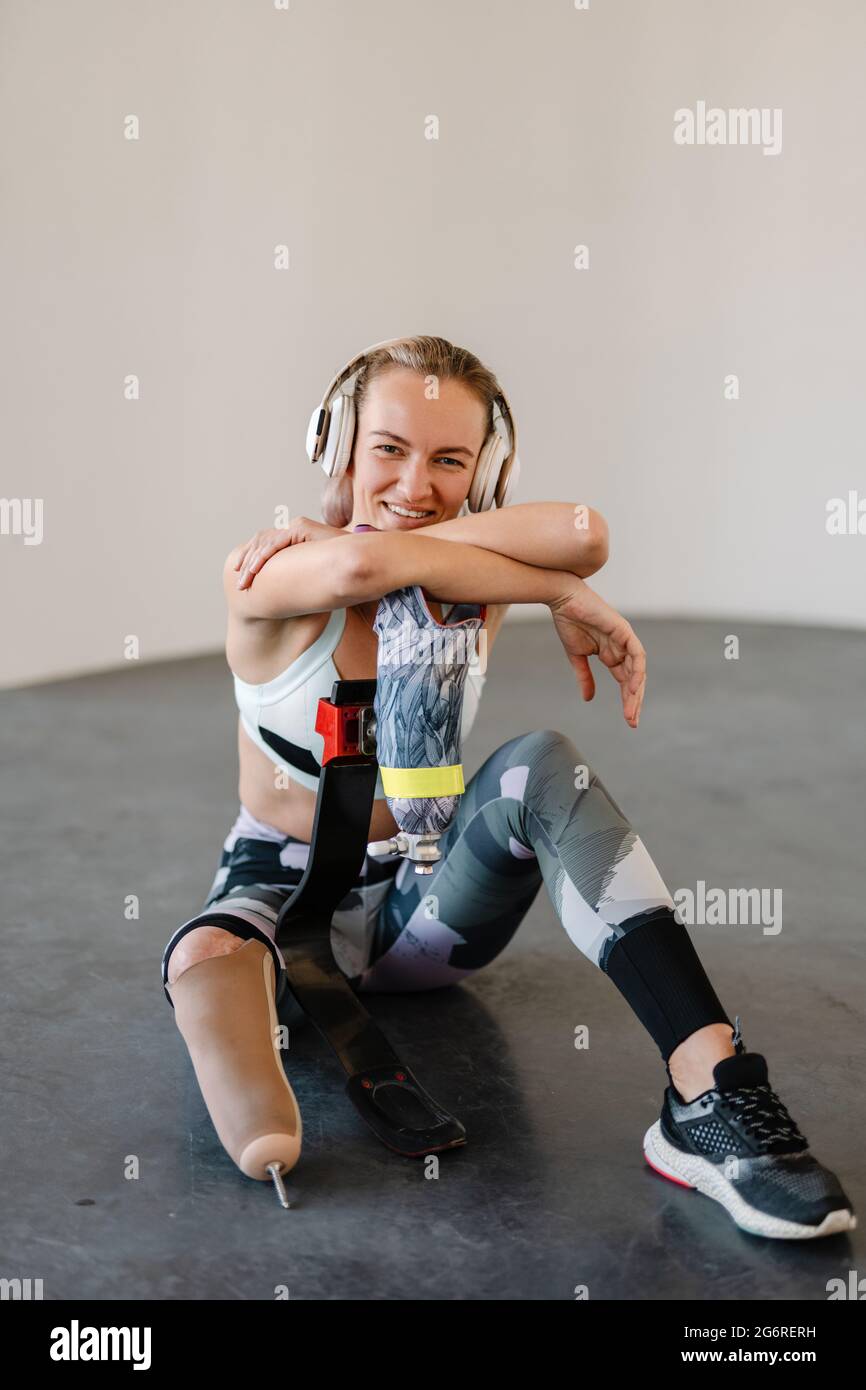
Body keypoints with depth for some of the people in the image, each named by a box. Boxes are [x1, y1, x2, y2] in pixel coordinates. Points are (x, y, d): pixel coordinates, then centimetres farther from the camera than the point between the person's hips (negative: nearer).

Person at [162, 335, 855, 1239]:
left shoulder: (474, 586, -3)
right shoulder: (265, 576, -13)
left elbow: (581, 532, -28)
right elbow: (362, 567, -38)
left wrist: (335, 539, -27)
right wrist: (562, 598, -27)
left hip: (425, 910, 2)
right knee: (209, 956, -37)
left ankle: (713, 1101, -41)